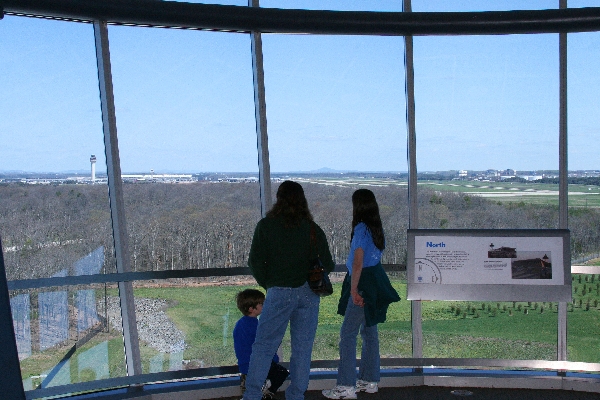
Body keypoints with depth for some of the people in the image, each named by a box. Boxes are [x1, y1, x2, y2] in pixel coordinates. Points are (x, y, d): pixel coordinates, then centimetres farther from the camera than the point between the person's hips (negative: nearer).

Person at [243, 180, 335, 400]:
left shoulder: (266, 225, -2)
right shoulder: (313, 229, 2)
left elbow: (255, 261, -3)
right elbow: (327, 265, 4)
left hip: (279, 292, -2)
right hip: (308, 292, 2)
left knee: (263, 344, 7)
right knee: (302, 347, 10)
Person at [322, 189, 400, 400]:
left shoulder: (361, 228, -14)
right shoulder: (378, 228, 10)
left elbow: (358, 262, -18)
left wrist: (354, 289, -16)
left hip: (364, 284, -9)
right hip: (376, 282, 9)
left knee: (347, 334, -5)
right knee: (370, 331, 15)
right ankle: (370, 381, 24)